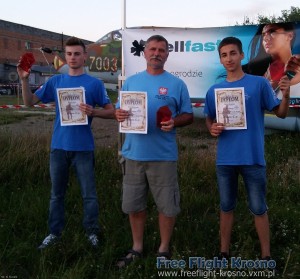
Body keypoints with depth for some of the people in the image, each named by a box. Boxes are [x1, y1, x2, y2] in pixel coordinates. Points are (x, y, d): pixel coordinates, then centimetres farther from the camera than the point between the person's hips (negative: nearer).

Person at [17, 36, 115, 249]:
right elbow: (30, 102, 7)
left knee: (89, 194, 7)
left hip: (83, 148, -3)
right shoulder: (55, 81, 6)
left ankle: (92, 232, 25)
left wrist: (93, 112, -22)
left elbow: (111, 112, -4)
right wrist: (24, 80, -8)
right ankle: (55, 233, 29)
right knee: (57, 193, 14)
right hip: (59, 146, 3)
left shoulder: (94, 83, -3)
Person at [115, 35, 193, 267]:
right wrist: (119, 115, -11)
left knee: (167, 206, 6)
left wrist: (174, 122, -19)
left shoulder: (176, 84, 1)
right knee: (133, 205, 13)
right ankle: (137, 248, 32)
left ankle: (164, 250, 27)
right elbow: (120, 110, 12)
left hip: (163, 155, -3)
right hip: (134, 153, 3)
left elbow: (189, 116, 2)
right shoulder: (131, 81, 10)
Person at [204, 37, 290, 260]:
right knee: (226, 206, 15)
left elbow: (281, 114, -1)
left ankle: (266, 256, 23)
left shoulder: (259, 83, -4)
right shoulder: (214, 90, 5)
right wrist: (212, 129, -7)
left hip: (253, 157, -3)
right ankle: (224, 252, 30)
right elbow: (209, 120, 15)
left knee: (259, 208, 7)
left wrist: (286, 95, -20)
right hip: (225, 158, 3)